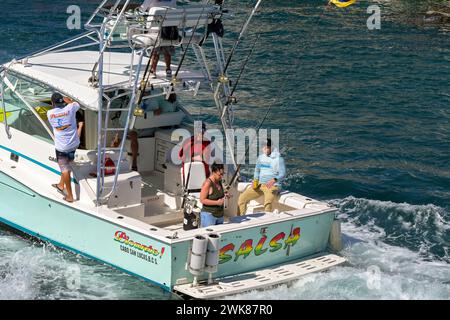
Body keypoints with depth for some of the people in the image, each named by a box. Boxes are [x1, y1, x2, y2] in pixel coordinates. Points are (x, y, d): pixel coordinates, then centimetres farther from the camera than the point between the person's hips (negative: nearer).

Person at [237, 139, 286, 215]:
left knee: (268, 203, -36)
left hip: (272, 186, -6)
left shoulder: (278, 158, -7)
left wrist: (274, 180, -32)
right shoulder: (261, 157, 12)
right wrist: (255, 181, 5)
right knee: (242, 198, -6)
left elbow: (282, 174, -13)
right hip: (259, 185, 6)